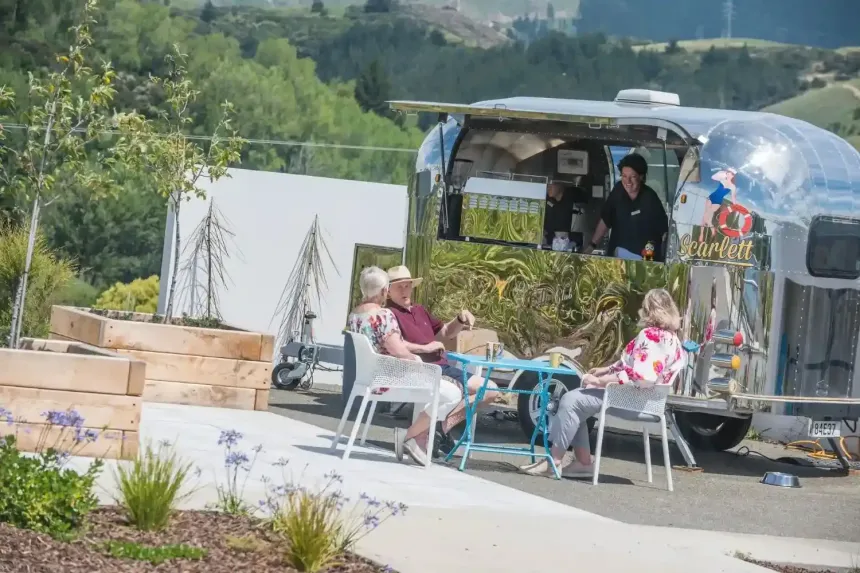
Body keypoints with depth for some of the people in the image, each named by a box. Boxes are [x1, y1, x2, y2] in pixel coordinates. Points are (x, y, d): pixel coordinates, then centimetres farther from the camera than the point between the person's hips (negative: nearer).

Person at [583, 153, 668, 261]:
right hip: (618, 255, 4)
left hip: (645, 259, -4)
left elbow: (664, 231, -12)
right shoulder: (618, 192, -1)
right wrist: (592, 245, 4)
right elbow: (605, 221, 8)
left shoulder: (650, 198, -12)